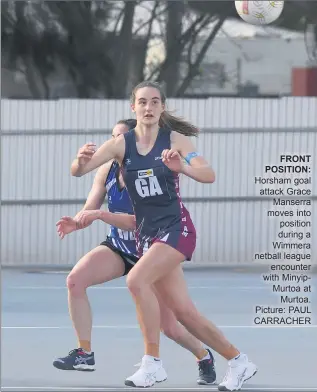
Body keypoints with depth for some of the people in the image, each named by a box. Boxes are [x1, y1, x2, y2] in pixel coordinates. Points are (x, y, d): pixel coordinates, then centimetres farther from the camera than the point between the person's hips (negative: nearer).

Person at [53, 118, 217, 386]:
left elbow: (140, 221, -34)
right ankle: (84, 354, -14)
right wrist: (76, 222, -31)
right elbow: (89, 210, -8)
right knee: (75, 279, -22)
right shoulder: (107, 171, -9)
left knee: (170, 327, -2)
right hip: (118, 247, 5)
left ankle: (204, 357, 31)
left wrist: (100, 215, -43)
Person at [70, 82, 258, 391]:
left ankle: (152, 362, -17)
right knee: (184, 312, 3)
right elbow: (77, 171, -11)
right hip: (146, 234, 4)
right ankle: (238, 362, 20)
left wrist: (181, 166, -38)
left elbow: (209, 175, -17)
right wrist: (81, 160, -35)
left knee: (136, 280, -27)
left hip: (176, 228, -4)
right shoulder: (121, 144, 1)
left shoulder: (175, 140, -5)